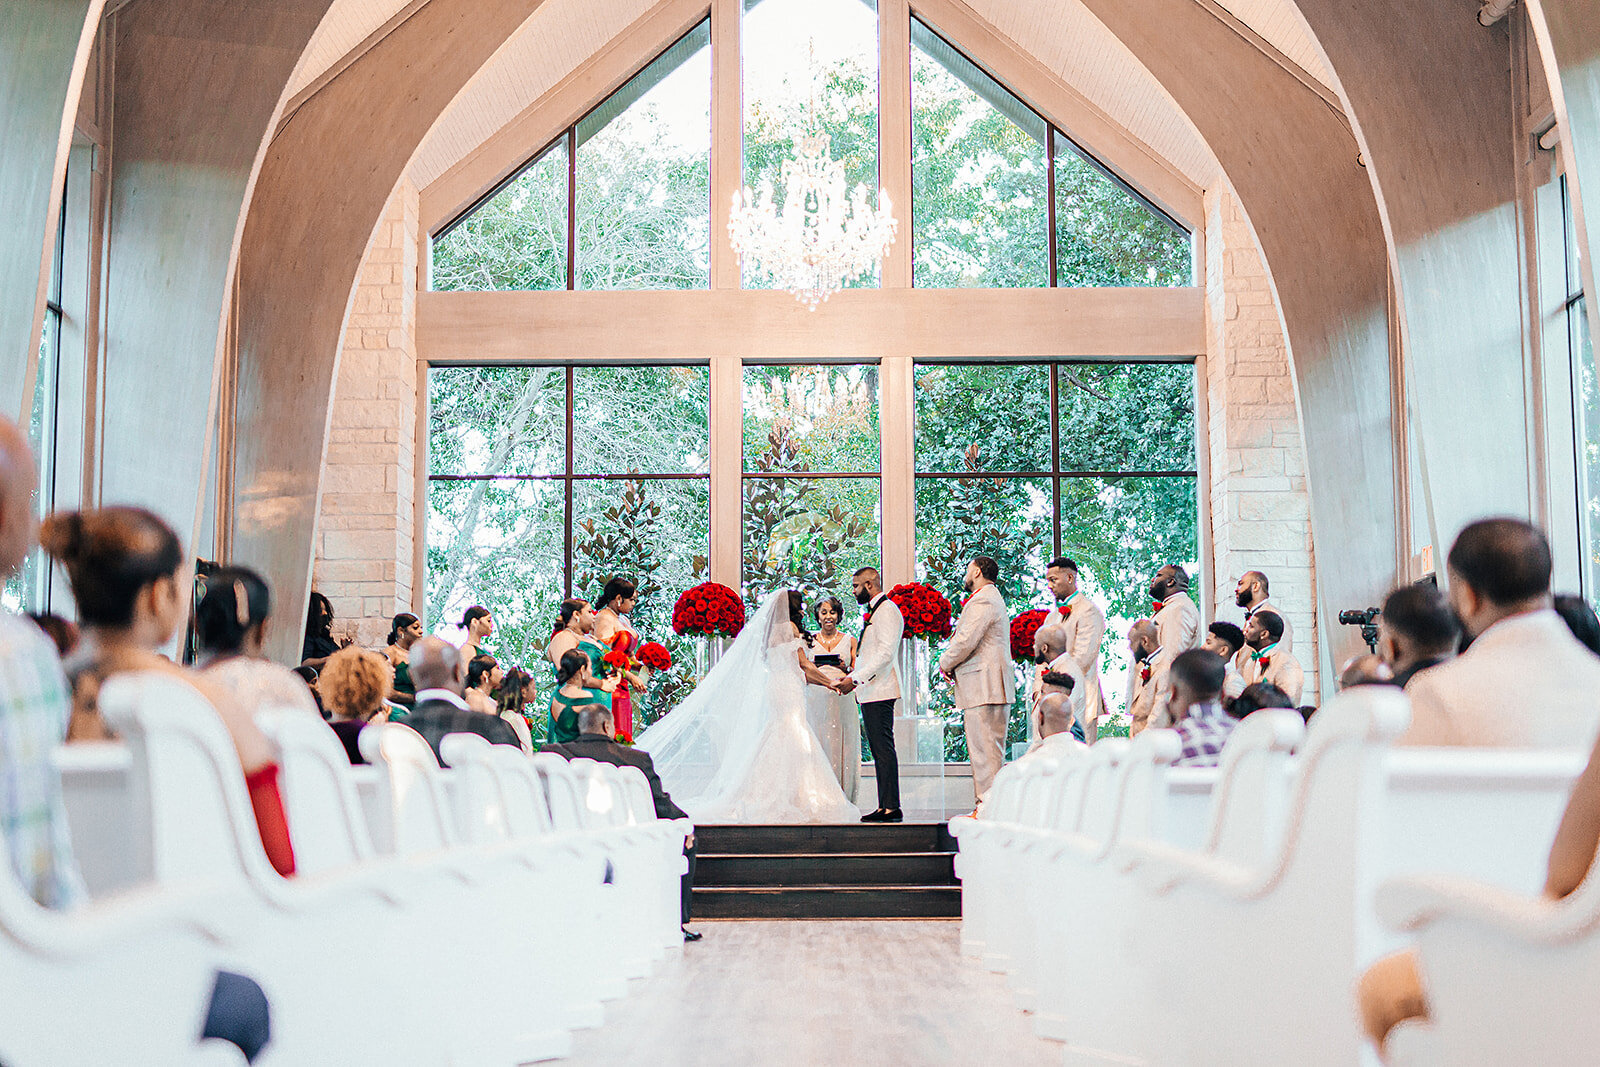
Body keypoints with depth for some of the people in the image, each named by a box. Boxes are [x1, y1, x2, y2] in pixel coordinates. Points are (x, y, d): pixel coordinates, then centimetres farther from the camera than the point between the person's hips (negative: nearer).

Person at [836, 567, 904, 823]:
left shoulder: (887, 610, -10)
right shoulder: (873, 611, 21)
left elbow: (886, 653, -19)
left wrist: (855, 678, -21)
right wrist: (850, 676, 14)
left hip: (879, 691, -10)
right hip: (870, 691, 10)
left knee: (884, 749, -11)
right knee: (878, 750, 8)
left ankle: (891, 807, -11)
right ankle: (885, 806, 9)